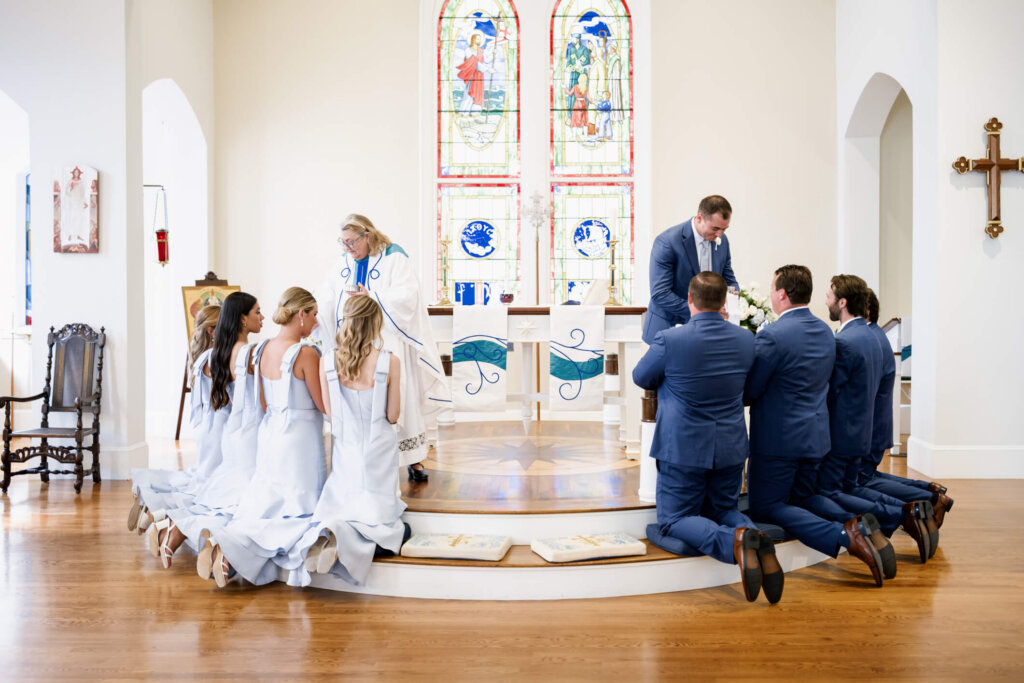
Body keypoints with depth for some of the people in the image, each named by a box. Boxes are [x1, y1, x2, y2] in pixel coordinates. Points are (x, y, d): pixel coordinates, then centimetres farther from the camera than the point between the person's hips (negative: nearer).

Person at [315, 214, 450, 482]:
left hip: (388, 341, -4)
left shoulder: (394, 259, -5)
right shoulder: (343, 263, 12)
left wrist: (372, 298, -24)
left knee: (399, 397, -1)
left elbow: (406, 296, -16)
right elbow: (326, 299, 5)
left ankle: (413, 459, 12)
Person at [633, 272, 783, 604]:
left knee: (674, 519, 8)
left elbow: (641, 378, 1)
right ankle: (758, 543, -11)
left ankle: (735, 541, -21)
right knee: (723, 509, 22)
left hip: (683, 449, -5)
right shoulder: (746, 340, -2)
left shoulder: (669, 340, -17)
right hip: (731, 448, 5)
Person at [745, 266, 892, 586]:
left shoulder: (772, 335, -20)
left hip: (778, 439, -8)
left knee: (766, 507, 3)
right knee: (802, 499, 24)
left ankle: (845, 536, -17)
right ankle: (859, 525, -2)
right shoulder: (826, 332, 6)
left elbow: (748, 391, -16)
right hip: (816, 435, 8)